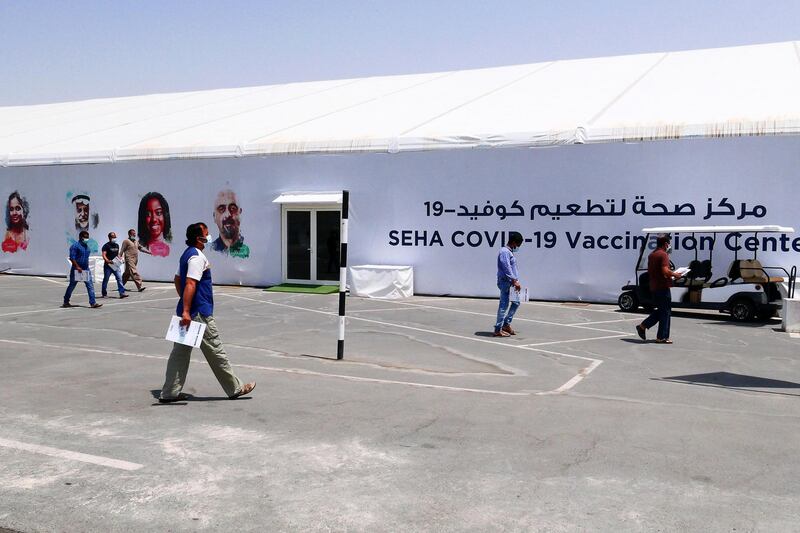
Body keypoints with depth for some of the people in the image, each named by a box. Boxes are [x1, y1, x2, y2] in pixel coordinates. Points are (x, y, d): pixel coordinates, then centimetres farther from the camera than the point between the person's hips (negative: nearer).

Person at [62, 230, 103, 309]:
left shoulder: (86, 246, 13)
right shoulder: (75, 246, -11)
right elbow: (72, 258, -18)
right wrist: (77, 267, -24)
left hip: (86, 270, 6)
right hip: (76, 270, -6)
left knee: (90, 285, -5)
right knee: (72, 286, 7)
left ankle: (93, 303, -8)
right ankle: (66, 302, 21)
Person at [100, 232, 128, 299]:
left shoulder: (117, 245, 13)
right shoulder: (106, 246, -8)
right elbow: (104, 255, -17)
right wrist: (108, 261, -34)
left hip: (115, 265, 5)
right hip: (108, 265, -5)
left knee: (119, 278, -7)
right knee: (106, 279, 6)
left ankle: (122, 293, -11)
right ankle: (104, 294, 18)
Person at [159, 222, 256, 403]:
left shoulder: (186, 254, 15)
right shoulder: (197, 257, -17)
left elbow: (177, 279, 23)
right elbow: (190, 284, -25)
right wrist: (186, 311, -28)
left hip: (188, 312, 10)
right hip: (199, 314, -10)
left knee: (180, 352, 10)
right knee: (215, 351, 1)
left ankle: (169, 393, 12)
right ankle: (235, 388, 12)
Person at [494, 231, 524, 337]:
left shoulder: (510, 252, 18)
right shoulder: (504, 252, -14)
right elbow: (507, 269, -21)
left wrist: (516, 281, 12)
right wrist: (514, 281, -21)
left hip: (511, 282, 10)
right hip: (505, 282, -10)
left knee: (516, 303, 16)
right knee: (504, 306, -7)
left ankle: (506, 324, 22)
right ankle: (498, 330, -2)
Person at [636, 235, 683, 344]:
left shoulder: (651, 255, 13)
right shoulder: (663, 255, -14)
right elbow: (665, 271, -26)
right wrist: (675, 275, -7)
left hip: (653, 287, 8)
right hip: (663, 287, -8)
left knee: (660, 310, 19)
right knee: (665, 312, 1)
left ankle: (643, 326, 13)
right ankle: (662, 337, 4)